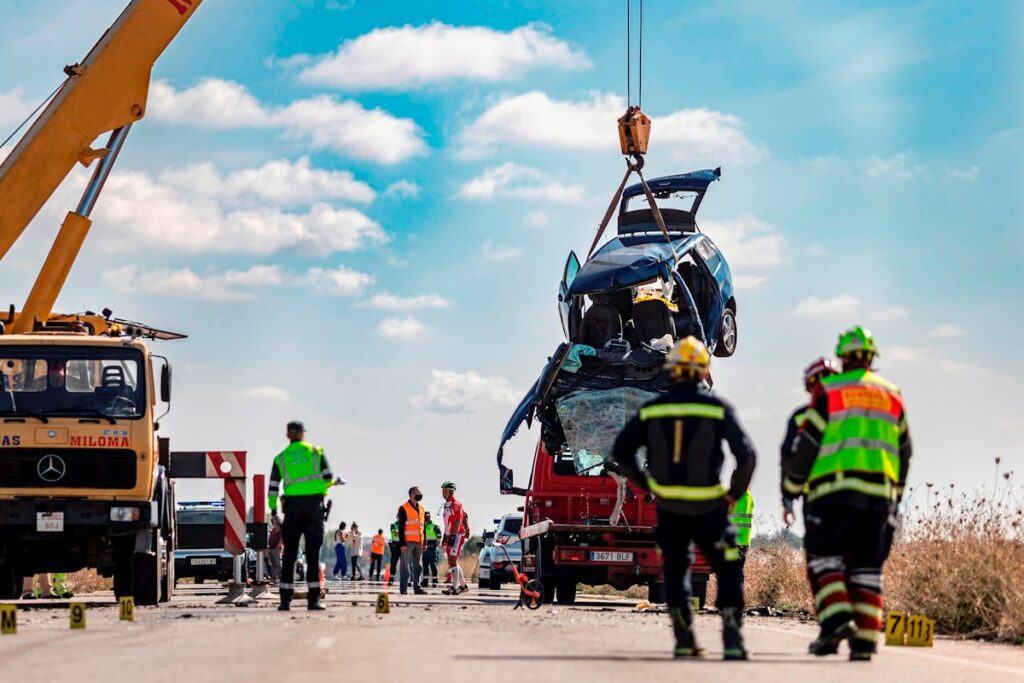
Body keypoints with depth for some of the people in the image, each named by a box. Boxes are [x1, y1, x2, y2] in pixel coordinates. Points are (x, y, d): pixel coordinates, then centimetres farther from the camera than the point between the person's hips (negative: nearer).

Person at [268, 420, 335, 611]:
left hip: (292, 505, 1)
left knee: (289, 553, 5)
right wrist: (324, 488, 21)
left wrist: (273, 511, 6)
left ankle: (285, 600, 1)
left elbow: (273, 487, 3)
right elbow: (328, 477, -1)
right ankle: (313, 599, -6)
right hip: (314, 503, -1)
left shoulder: (281, 457, 10)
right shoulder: (315, 452, 6)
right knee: (313, 552, -1)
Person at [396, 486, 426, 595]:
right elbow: (401, 527, -8)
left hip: (418, 542, 6)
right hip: (408, 542, -6)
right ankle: (403, 588, -3)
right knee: (405, 565, -5)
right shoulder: (404, 508, -4)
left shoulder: (421, 509, 16)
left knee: (418, 565, 7)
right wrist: (402, 543, -14)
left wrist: (424, 542, 14)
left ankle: (416, 587, 11)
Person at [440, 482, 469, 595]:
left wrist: (453, 536, -24)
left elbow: (458, 522, -19)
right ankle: (463, 585, 23)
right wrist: (445, 537, 22)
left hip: (457, 535, -10)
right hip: (450, 535, 10)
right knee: (452, 562, 13)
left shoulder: (456, 504, -13)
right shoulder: (447, 504, 16)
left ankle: (454, 587, -13)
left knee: (453, 561, -12)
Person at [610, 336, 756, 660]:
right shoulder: (718, 408, -7)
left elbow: (621, 451, 2)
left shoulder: (653, 409, 0)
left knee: (675, 570, 19)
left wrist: (646, 484, 11)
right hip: (708, 509, -2)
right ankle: (732, 638, -5)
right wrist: (735, 493, 0)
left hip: (668, 508, 2)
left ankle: (684, 639, 12)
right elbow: (746, 455, -14)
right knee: (728, 571, 9)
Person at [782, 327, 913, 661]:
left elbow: (805, 445, -1)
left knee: (824, 558, 0)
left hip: (835, 493, -4)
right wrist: (896, 498, 28)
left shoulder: (829, 392, 2)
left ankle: (837, 620, -20)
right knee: (867, 568, 7)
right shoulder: (892, 396, 16)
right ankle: (865, 639, 2)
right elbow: (904, 452, 20)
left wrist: (789, 492, 7)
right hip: (880, 494, 4)